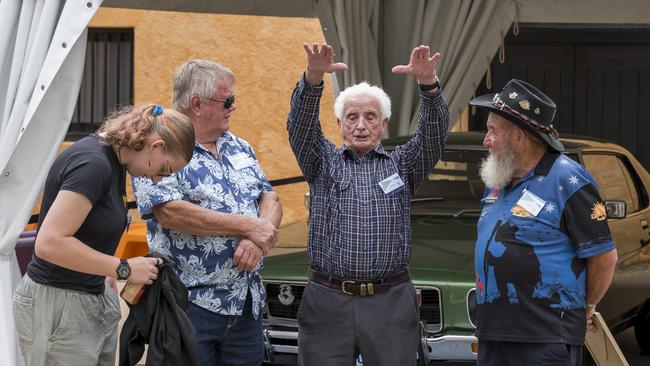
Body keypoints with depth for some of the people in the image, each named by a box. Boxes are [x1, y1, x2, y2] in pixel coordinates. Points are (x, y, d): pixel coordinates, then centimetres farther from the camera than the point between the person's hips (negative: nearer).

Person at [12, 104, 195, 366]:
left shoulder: (112, 160, 7)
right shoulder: (92, 164, -21)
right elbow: (49, 243, -27)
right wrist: (124, 269, -19)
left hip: (94, 299, 9)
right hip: (57, 305, -9)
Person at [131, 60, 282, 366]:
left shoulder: (239, 148, 16)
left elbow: (270, 199, 12)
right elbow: (170, 212, -21)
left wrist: (258, 238, -12)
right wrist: (247, 226, -17)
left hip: (248, 304, 7)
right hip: (192, 304, -7)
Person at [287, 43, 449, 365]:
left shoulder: (401, 164, 13)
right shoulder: (324, 162, 12)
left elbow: (434, 133, -4)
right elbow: (300, 125, -5)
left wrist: (428, 83, -24)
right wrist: (313, 77, -26)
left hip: (391, 303, 0)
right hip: (327, 302, 0)